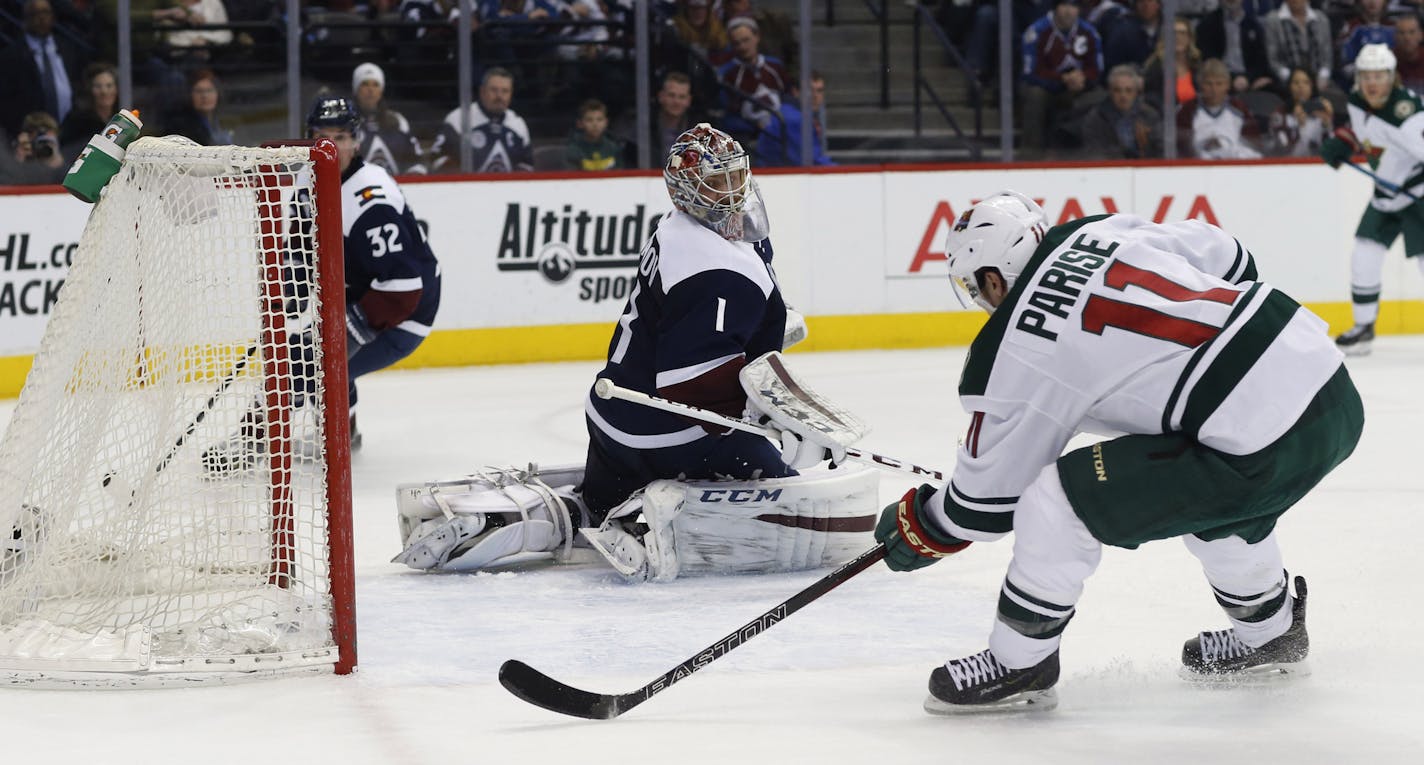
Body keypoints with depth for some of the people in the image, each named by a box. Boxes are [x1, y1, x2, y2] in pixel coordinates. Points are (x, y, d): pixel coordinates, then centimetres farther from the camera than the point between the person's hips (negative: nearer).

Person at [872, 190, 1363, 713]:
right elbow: (1231, 261, 26)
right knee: (1207, 494, 37)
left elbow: (990, 496, 8)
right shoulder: (1104, 232, 15)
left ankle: (1018, 664, 13)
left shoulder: (1013, 353, -2)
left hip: (1263, 445, -8)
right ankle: (1269, 633, 52)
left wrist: (916, 529, 27)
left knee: (1057, 500, -2)